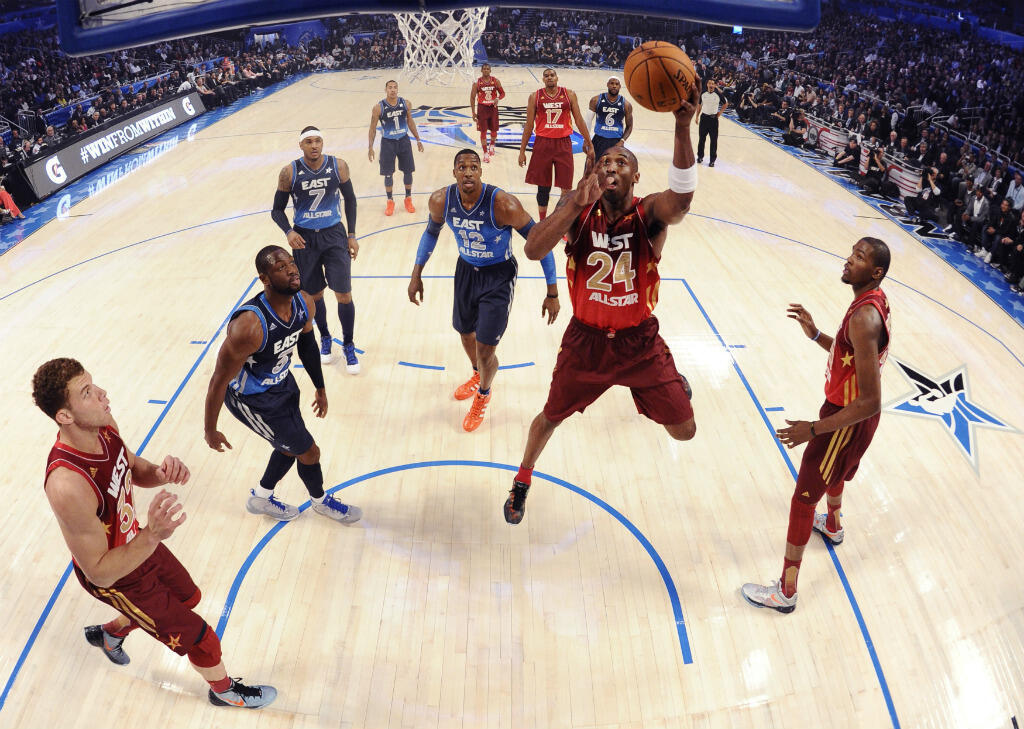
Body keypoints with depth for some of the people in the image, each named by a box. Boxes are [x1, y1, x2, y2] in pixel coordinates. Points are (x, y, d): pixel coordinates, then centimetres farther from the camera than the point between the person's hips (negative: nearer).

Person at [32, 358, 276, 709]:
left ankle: (109, 634, 56)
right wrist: (153, 535, -45)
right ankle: (225, 690, 42)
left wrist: (161, 472, -18)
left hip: (138, 544, 7)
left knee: (188, 597, 32)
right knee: (201, 639, 9)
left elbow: (133, 469, 4)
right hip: (114, 577, -7)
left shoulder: (103, 426, -18)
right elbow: (99, 572, -31)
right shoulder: (67, 485, -41)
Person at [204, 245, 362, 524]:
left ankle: (261, 498, 52)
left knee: (292, 445, 24)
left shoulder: (305, 303, -15)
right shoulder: (250, 325, -38)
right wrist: (210, 431, -15)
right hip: (251, 399, -7)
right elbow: (219, 381, -26)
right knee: (309, 451, 6)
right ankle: (320, 501, 38)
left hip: (281, 381, 7)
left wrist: (320, 389, 16)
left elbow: (307, 345, 6)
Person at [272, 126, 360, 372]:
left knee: (344, 295, -5)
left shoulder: (338, 166, -7)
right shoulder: (289, 173, -9)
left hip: (334, 234, 0)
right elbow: (277, 209, 0)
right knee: (314, 294, 12)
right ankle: (325, 338, 37)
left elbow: (350, 199, 7)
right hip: (304, 238, 0)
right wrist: (288, 232, -19)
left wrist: (351, 235, 4)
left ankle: (348, 346, 15)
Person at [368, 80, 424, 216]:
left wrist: (418, 139, 10)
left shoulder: (406, 103, -4)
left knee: (408, 171, 7)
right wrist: (371, 147, -7)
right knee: (388, 174, 3)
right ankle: (390, 201, 20)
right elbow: (373, 128, -4)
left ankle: (408, 199, 25)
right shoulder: (378, 107, -12)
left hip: (404, 141, 2)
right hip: (387, 143, -2)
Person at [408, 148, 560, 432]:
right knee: (466, 333, 23)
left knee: (485, 349, -4)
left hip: (499, 276, -5)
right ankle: (477, 376, 58)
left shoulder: (503, 204, -31)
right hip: (466, 270, 5)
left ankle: (483, 396, 31)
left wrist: (552, 293, -19)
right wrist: (416, 275, 8)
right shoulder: (441, 200, -17)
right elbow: (431, 232, 6)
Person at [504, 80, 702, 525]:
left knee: (684, 431, 6)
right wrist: (578, 203, -41)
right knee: (550, 417, 16)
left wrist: (682, 127, -56)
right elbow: (533, 251, -30)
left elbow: (682, 197, -42)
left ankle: (673, 380, 43)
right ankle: (523, 479, 47)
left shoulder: (650, 213, -16)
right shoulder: (578, 209, -13)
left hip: (639, 340, 0)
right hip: (586, 338, 0)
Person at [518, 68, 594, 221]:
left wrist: (589, 145, 5)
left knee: (566, 187, 0)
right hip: (542, 143, 0)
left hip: (564, 144, 0)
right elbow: (529, 125, 6)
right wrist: (522, 150, 3)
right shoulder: (535, 96, 3)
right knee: (543, 188, 6)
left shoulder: (569, 94, 5)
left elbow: (579, 120, 7)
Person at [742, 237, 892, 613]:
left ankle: (786, 591, 12)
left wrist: (813, 429, -29)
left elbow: (870, 403, -33)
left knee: (803, 496, 0)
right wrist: (816, 334, 1)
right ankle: (833, 524, 65)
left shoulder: (864, 318, -32)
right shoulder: (876, 299, -2)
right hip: (846, 408, 10)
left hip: (849, 420, -10)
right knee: (833, 469, 36)